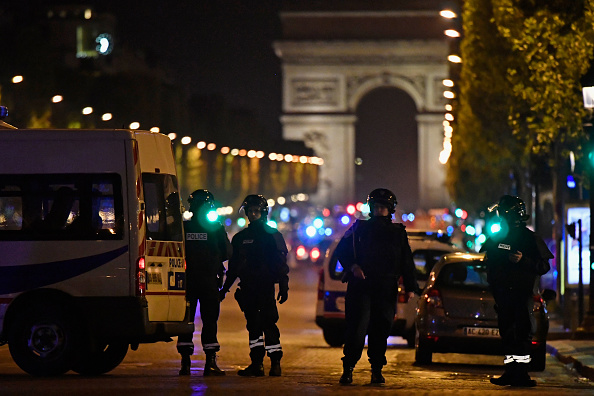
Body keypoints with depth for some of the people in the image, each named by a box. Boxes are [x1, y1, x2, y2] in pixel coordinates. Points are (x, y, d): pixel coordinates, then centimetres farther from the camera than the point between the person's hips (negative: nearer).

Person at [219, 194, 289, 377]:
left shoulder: (272, 235, 2)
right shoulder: (240, 238, 16)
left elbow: (281, 264, -1)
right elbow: (233, 266, 22)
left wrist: (283, 287, -9)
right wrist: (225, 288, 19)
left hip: (266, 287, -5)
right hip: (248, 288, 5)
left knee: (268, 324, -8)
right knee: (253, 326, 5)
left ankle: (275, 363, -3)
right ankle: (256, 364, 7)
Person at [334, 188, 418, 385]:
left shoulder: (398, 232, 15)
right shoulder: (360, 228, 10)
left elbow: (406, 262, 15)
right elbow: (341, 250, 7)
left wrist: (410, 287, 6)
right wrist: (352, 266, -11)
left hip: (386, 290, 2)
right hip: (361, 285, -2)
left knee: (381, 329, 2)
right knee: (357, 327, -11)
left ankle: (377, 370, 11)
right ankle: (347, 369, -8)